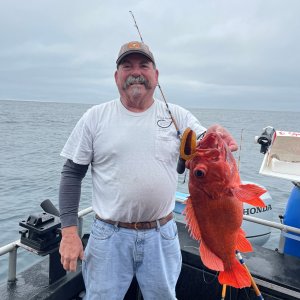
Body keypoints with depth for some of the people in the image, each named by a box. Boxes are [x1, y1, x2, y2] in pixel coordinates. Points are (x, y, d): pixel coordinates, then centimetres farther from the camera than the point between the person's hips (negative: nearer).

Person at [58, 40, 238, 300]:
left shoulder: (177, 116, -1)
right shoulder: (95, 117, -3)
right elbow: (72, 174, 0)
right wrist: (69, 231, -6)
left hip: (162, 234, 1)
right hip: (109, 235, 0)